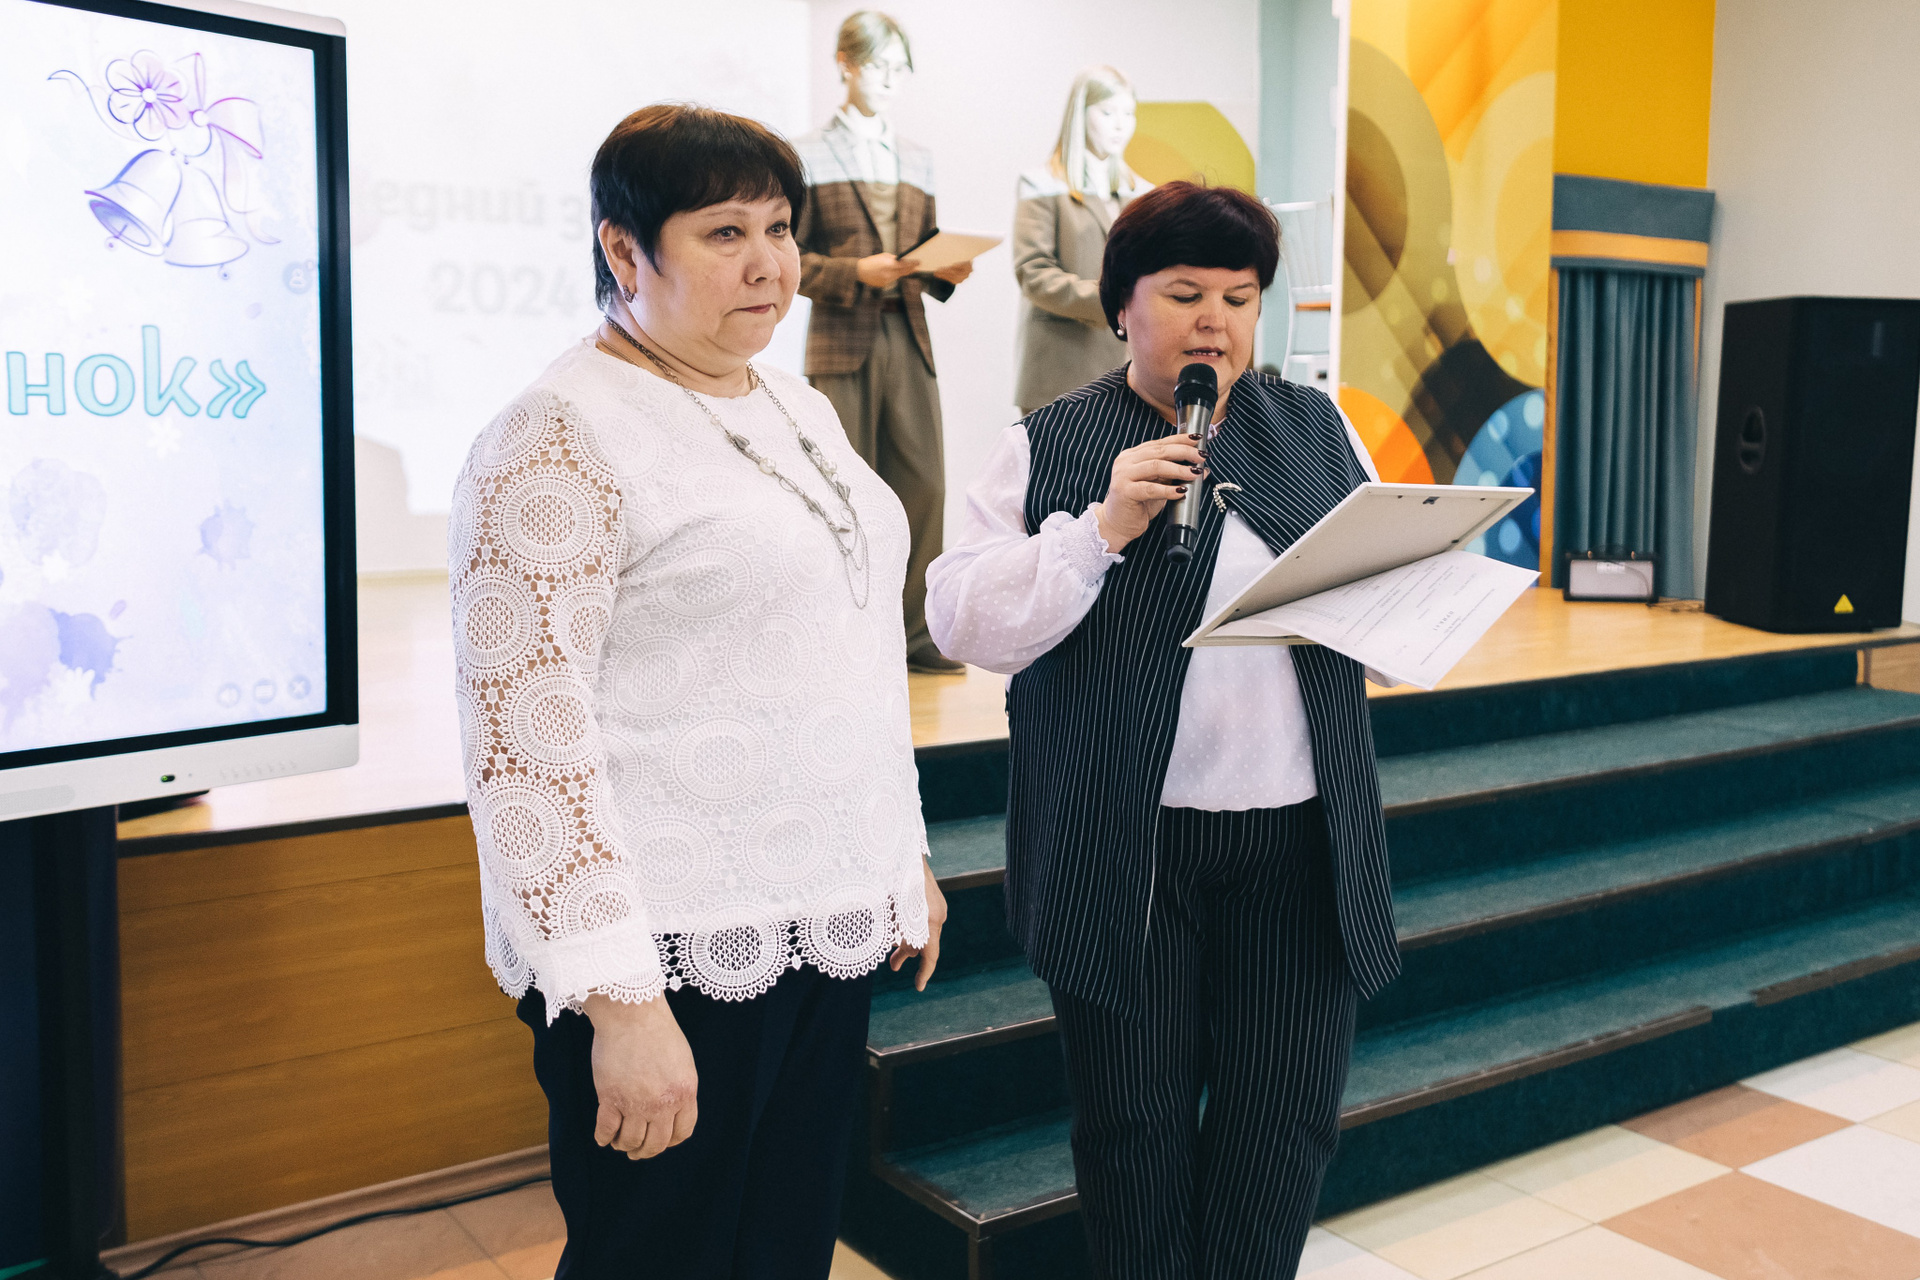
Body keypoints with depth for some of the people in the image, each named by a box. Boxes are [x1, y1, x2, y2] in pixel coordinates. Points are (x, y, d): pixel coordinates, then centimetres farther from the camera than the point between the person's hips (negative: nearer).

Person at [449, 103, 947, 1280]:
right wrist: (617, 998, -21)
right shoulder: (561, 440, -13)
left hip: (825, 925, 8)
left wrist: (907, 857, 20)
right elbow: (526, 730, -18)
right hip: (674, 959, -7)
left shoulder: (799, 409, 13)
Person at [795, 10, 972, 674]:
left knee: (923, 486, 0)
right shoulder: (810, 156, 4)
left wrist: (947, 271, -1)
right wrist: (856, 274, -17)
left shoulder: (916, 162, 19)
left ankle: (914, 633, 9)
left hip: (908, 339, 5)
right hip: (842, 344, -4)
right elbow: (788, 258, -3)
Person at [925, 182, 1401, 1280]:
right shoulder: (1046, 448, 2)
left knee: (1289, 1115, 8)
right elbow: (969, 623, -7)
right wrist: (1104, 527, -18)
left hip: (1300, 841, 3)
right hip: (1126, 849, -2)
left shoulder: (1320, 429, 12)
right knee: (1136, 1123, 10)